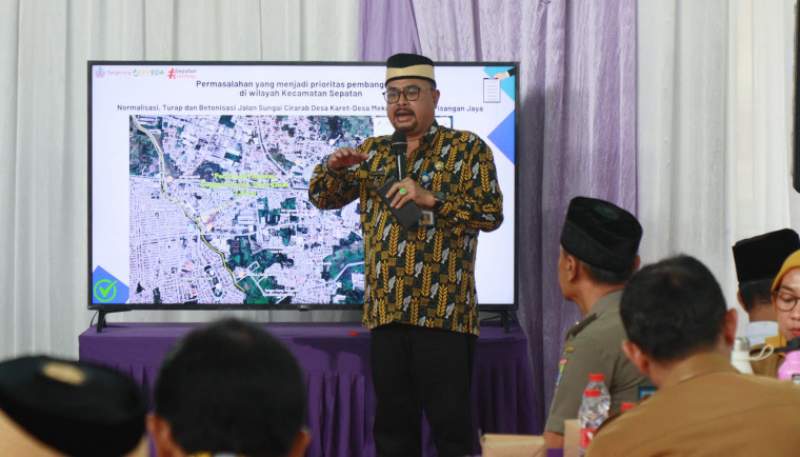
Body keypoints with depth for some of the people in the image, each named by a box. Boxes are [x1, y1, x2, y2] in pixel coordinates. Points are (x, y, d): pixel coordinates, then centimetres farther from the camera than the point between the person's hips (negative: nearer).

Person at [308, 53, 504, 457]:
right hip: (385, 312, 5)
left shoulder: (467, 149, 2)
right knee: (392, 423, 10)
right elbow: (323, 199, 19)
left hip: (443, 312, -5)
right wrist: (333, 167, -3)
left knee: (450, 423, -5)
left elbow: (491, 213, -8)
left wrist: (430, 198, -20)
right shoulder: (373, 151, 17)